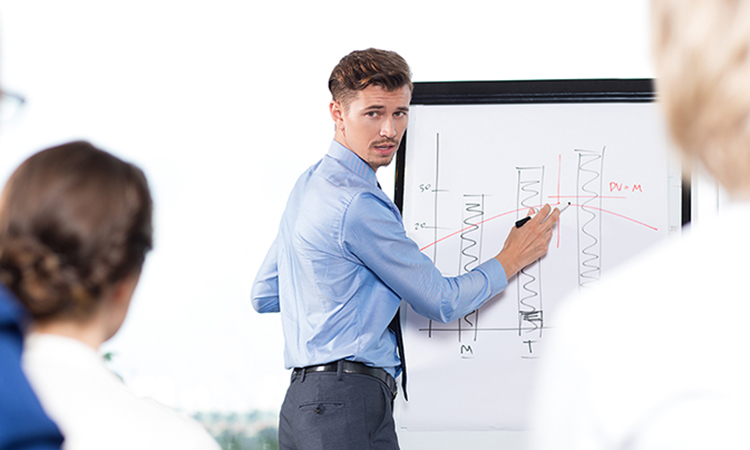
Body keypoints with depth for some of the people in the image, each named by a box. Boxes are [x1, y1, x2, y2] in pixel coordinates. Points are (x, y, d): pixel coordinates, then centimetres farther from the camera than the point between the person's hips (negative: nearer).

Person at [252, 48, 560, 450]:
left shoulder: (310, 184, 17)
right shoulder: (358, 205, -14)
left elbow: (263, 295, 24)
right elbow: (441, 302, -6)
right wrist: (511, 260, 7)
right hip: (349, 405, -10)